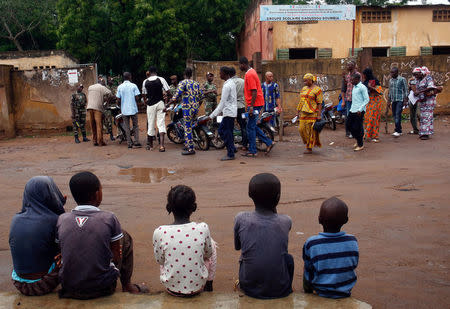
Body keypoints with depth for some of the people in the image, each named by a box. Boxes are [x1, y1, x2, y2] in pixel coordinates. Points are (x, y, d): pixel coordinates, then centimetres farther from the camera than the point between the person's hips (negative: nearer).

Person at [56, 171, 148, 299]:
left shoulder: (61, 219, -6)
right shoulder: (109, 219, -14)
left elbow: (62, 251, 6)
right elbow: (117, 256, -5)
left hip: (69, 288, 3)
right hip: (103, 288, -3)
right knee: (125, 237, 17)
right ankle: (127, 286, 29)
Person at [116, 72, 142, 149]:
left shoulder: (120, 87, 0)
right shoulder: (133, 86, -4)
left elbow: (118, 99, 0)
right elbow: (137, 98, -6)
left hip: (124, 110, 1)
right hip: (133, 109, -1)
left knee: (127, 127, 7)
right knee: (135, 126, 7)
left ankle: (129, 143, 7)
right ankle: (136, 142, -1)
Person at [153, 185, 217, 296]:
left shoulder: (159, 232, -20)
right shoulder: (203, 228, -19)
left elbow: (159, 260, -2)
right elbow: (208, 254, -1)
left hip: (171, 288, 0)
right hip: (197, 287, 0)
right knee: (212, 244, 23)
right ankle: (209, 285, 37)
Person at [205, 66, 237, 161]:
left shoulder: (227, 86, -18)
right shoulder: (232, 83, 12)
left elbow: (222, 103, -20)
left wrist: (212, 115, -19)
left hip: (229, 112, -10)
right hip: (230, 111, 10)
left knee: (227, 133, -3)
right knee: (221, 130, 16)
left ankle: (230, 154, 2)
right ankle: (232, 148, 20)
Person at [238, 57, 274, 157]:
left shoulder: (249, 75, -16)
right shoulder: (251, 72, 16)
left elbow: (254, 91, -22)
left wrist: (251, 106, -24)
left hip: (254, 104, -10)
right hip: (255, 104, 10)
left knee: (250, 127, -3)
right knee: (253, 126, 14)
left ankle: (252, 151, 4)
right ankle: (269, 142, 16)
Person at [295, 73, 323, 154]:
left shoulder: (317, 90, -6)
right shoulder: (304, 88, 15)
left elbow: (320, 103, -9)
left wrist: (319, 115, -15)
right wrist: (298, 111, 17)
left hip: (312, 113, -7)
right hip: (303, 113, 7)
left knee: (310, 130, -4)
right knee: (302, 129, 2)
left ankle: (309, 148, 3)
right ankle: (308, 143, 21)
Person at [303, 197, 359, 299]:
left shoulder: (311, 244, -21)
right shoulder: (352, 241, -13)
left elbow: (308, 271, -10)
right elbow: (354, 265, 1)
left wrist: (307, 290, 9)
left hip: (322, 292, -3)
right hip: (345, 292, 3)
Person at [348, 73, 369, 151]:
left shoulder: (362, 87, -10)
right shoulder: (354, 87, 16)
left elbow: (367, 100, -13)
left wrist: (360, 109, -17)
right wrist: (352, 108, 17)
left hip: (359, 111, -8)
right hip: (352, 110, 8)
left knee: (357, 128, -4)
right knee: (350, 126, 10)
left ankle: (361, 145, 10)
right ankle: (358, 140, 29)